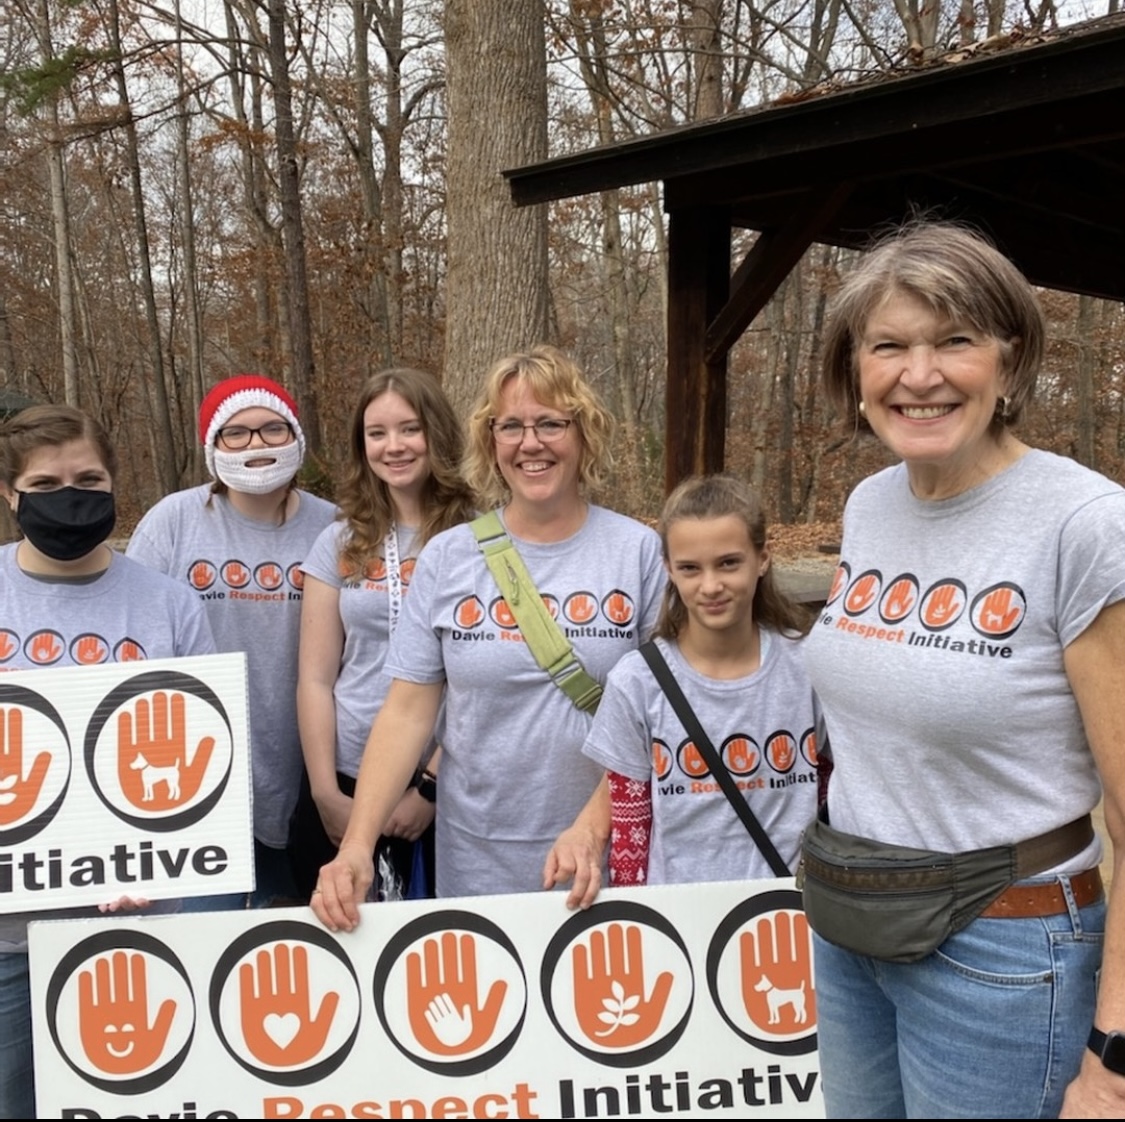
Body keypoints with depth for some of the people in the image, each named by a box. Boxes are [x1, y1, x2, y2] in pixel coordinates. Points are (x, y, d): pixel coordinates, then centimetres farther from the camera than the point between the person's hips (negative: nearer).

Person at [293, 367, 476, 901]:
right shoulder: (338, 542, 5)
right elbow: (316, 678, 4)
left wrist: (431, 787, -10)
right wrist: (325, 792, -3)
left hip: (450, 784, -2)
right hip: (347, 781, 3)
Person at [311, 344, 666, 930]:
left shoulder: (639, 551, -3)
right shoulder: (447, 557, -1)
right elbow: (407, 711, -1)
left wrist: (593, 824, -16)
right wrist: (357, 843, -12)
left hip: (610, 852, -1)